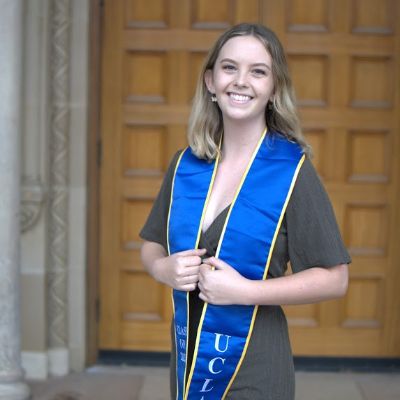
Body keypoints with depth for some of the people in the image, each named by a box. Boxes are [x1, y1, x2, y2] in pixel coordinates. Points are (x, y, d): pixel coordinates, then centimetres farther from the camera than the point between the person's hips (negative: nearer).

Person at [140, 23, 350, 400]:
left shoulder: (292, 169, -12)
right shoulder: (184, 164, 0)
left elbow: (334, 279, -12)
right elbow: (151, 246, 11)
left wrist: (245, 290, -21)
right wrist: (165, 269, -11)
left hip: (254, 367, -4)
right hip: (188, 356, 4)